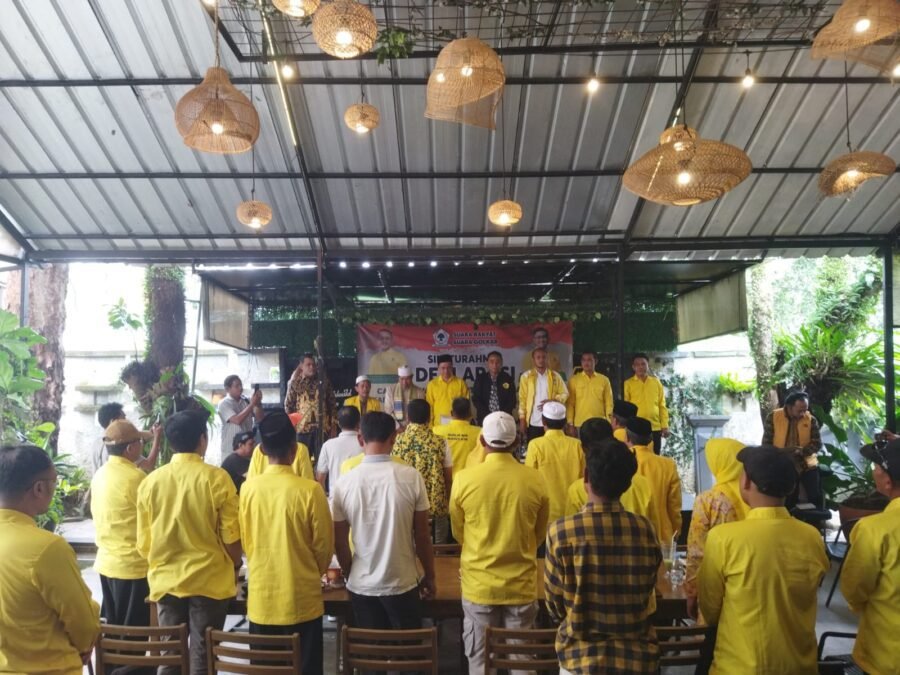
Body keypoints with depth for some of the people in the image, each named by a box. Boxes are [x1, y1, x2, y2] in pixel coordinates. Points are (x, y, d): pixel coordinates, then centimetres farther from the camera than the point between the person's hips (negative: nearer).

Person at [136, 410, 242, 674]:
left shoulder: (150, 481, -3)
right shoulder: (216, 478, -13)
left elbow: (143, 542, 4)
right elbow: (231, 536, -10)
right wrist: (234, 566, 9)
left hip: (166, 580, 3)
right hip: (209, 580, -3)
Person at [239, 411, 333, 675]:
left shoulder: (248, 489, -7)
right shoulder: (309, 490, -17)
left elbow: (245, 541, 6)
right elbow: (324, 545, -7)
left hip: (261, 598, 3)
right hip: (302, 600, -3)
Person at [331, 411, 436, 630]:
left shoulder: (343, 483, -11)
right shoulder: (411, 477, -14)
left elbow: (339, 543, -2)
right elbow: (422, 536, -7)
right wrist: (429, 575, 8)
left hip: (361, 585, 1)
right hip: (403, 583, -1)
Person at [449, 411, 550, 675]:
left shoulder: (464, 480, -13)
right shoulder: (534, 481, -10)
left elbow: (458, 533, 3)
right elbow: (540, 534, 6)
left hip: (478, 584, -1)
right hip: (521, 585, 1)